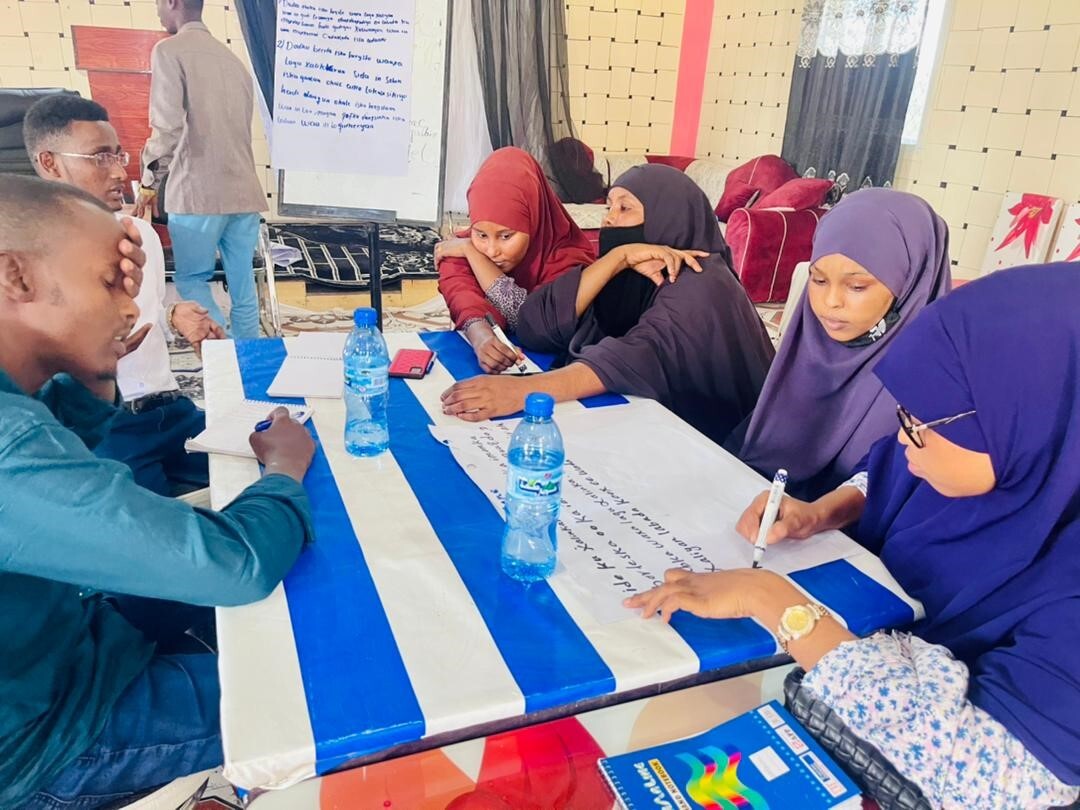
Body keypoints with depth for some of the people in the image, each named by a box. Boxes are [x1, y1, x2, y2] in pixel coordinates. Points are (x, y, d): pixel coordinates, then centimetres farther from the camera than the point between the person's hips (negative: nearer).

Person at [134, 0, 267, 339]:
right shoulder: (232, 59, 17)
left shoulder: (170, 51, -4)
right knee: (242, 285, 8)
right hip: (244, 191, 6)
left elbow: (167, 129, -12)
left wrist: (149, 184, -1)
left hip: (199, 191, -6)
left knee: (191, 280, 6)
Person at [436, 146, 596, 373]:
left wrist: (471, 251, -20)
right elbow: (463, 299, -20)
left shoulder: (568, 257, -15)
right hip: (476, 364, 2)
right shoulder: (462, 248, -5)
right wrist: (480, 336, -43)